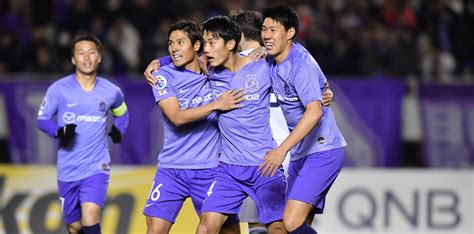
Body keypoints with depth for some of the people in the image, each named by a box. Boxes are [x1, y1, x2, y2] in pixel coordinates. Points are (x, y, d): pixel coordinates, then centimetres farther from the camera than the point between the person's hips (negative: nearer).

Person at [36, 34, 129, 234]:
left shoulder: (111, 92, 3)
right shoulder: (59, 89, -3)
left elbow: (122, 113, 25)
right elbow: (42, 119, 0)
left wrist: (118, 130, 5)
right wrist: (60, 132, -20)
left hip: (97, 167, -1)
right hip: (68, 170, 1)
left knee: (90, 218, -22)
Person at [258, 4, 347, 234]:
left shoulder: (301, 65, -19)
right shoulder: (273, 62, 7)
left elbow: (314, 111, -32)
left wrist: (282, 150, -38)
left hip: (322, 152, -9)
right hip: (301, 154, 9)